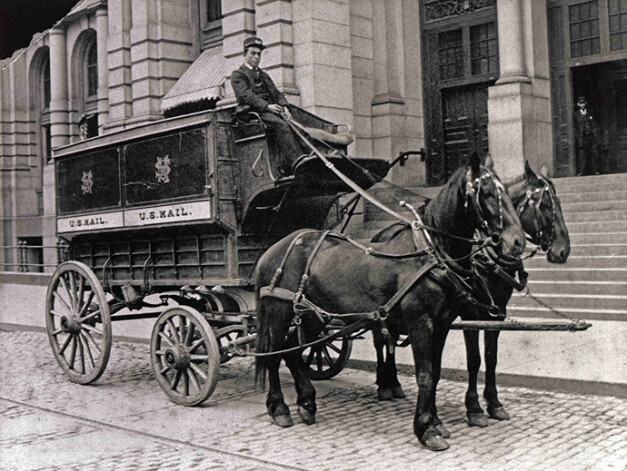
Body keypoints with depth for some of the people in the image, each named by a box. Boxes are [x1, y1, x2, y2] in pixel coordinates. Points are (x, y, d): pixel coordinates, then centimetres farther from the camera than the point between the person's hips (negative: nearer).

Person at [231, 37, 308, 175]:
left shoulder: (264, 75, 32)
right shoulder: (238, 74, 9)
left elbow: (277, 93, 22)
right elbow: (245, 95, -8)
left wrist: (284, 106, -1)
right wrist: (267, 106, -20)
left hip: (272, 110, 6)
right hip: (252, 112, -6)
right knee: (281, 125, -32)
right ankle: (296, 162, -39)